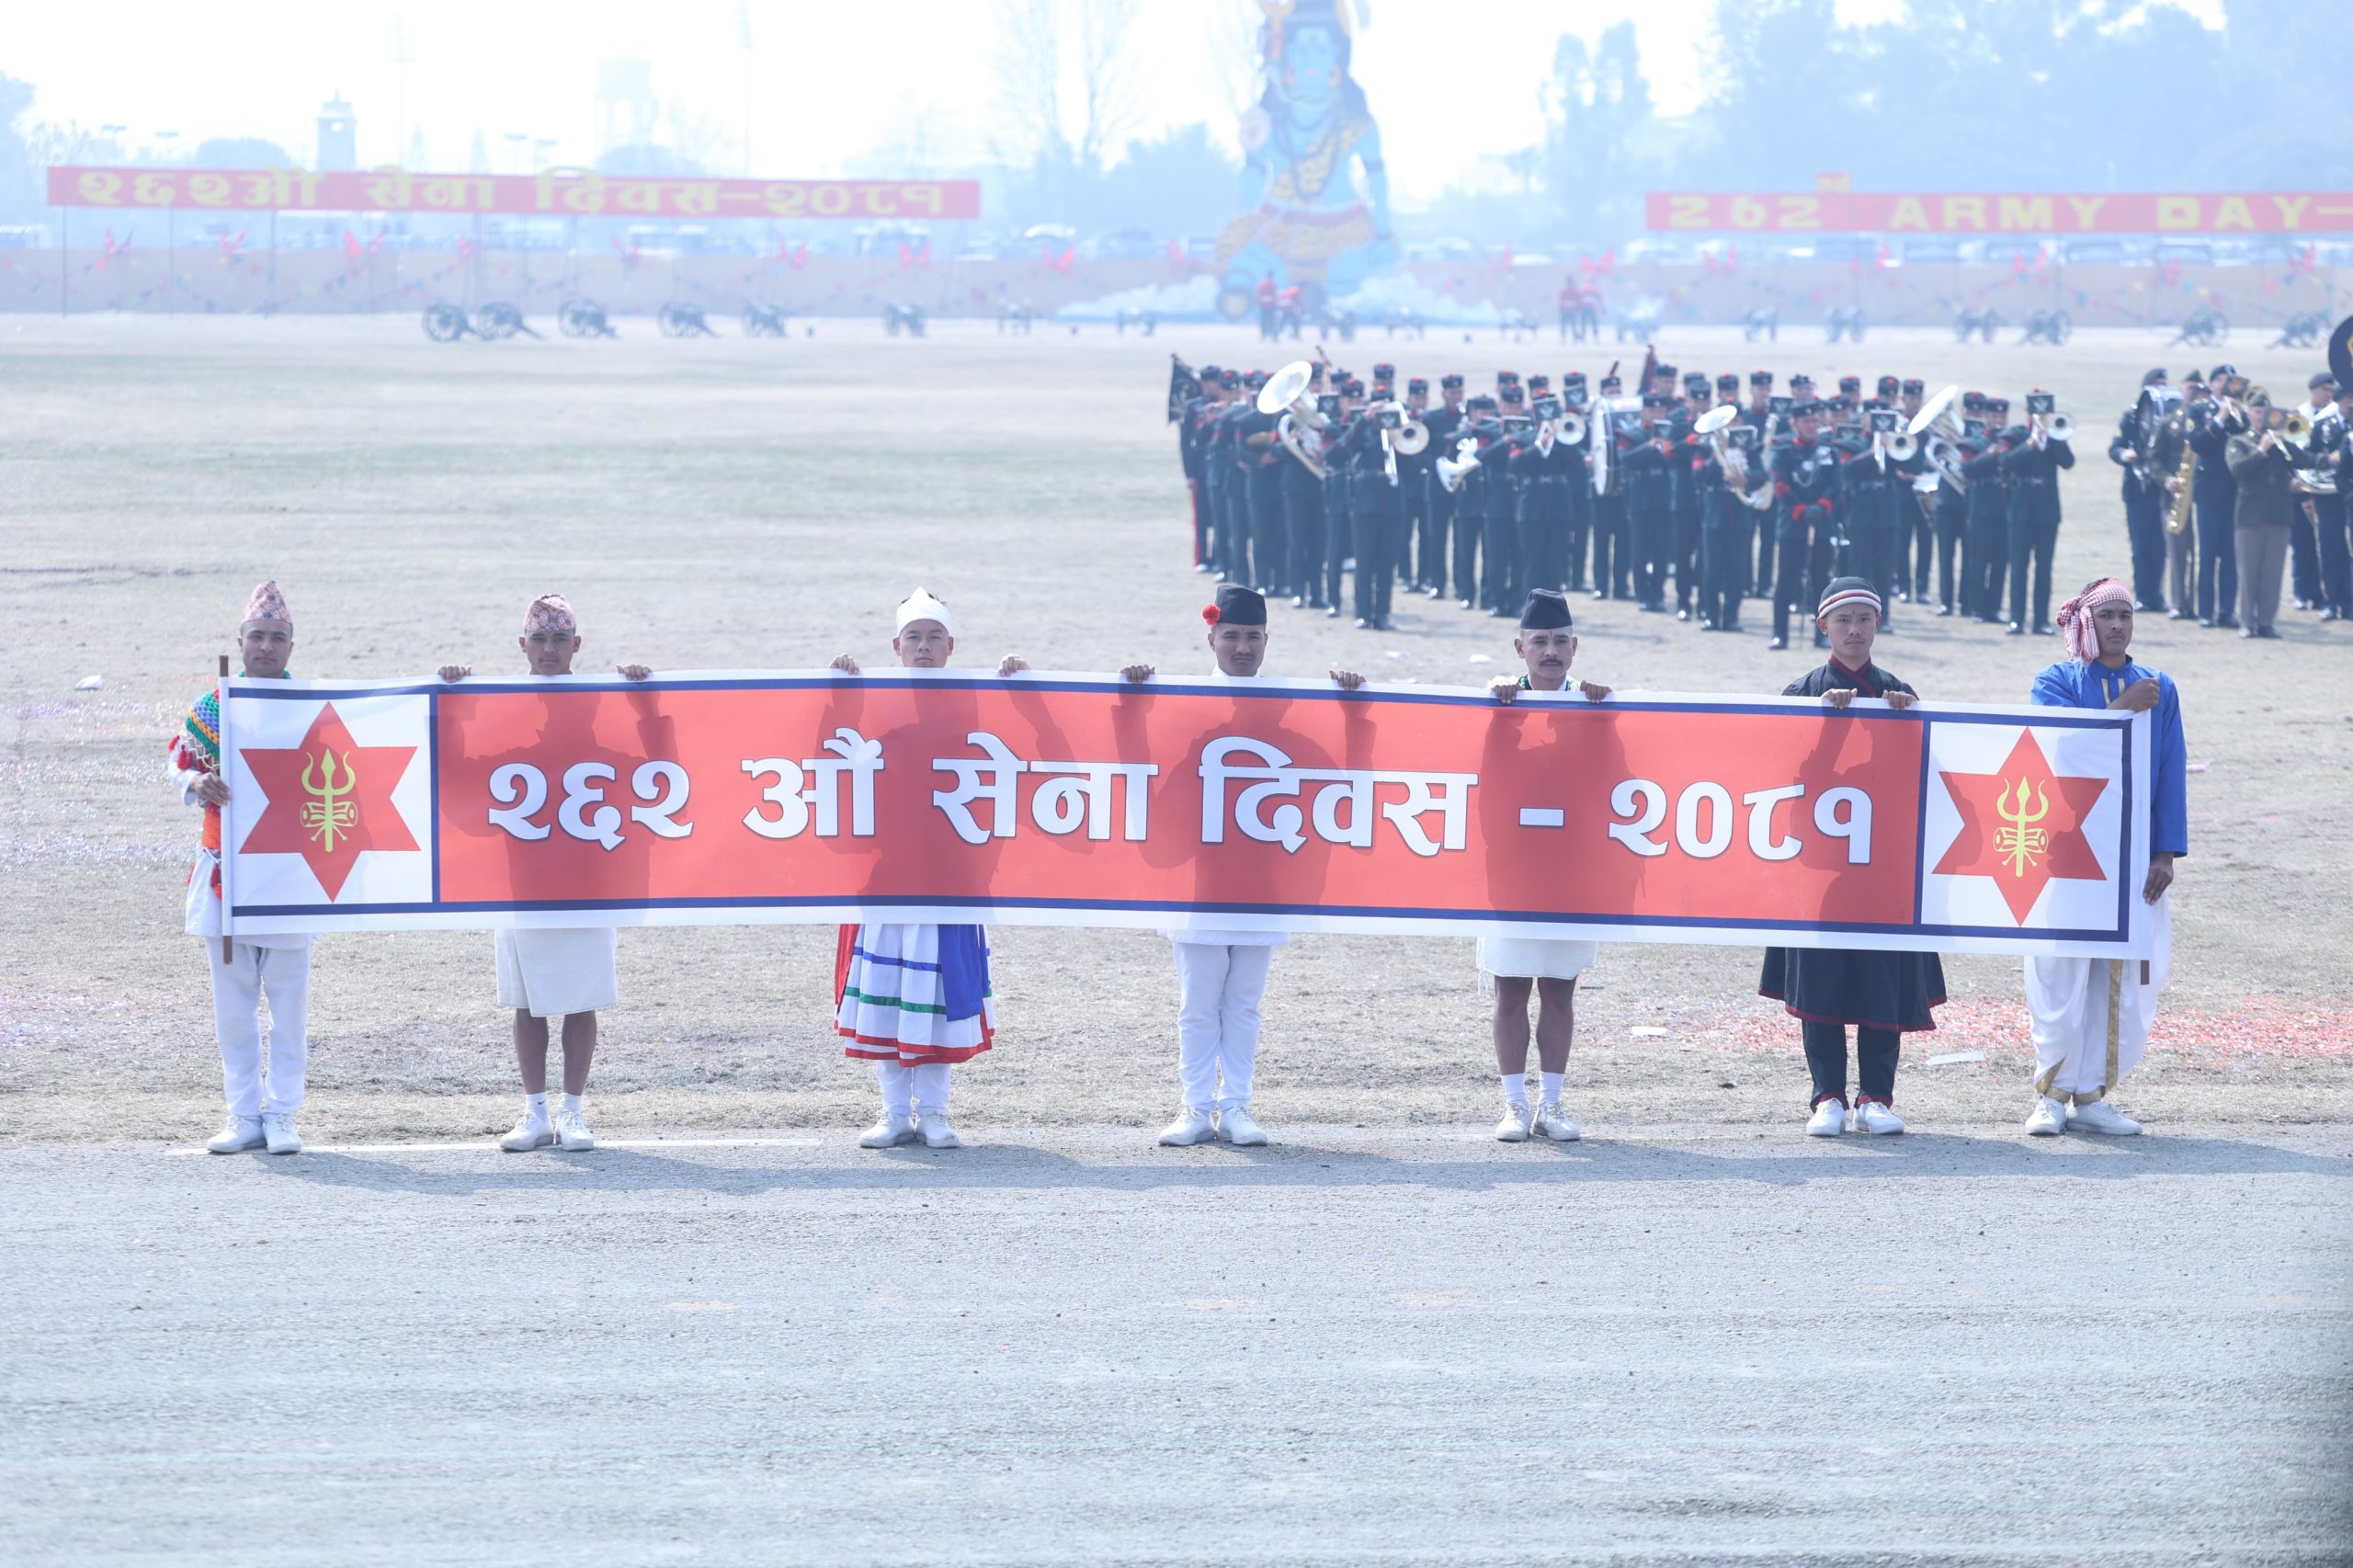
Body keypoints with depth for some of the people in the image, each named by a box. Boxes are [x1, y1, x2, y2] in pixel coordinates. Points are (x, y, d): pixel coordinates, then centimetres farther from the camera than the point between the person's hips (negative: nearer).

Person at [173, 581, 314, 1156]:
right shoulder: (213, 706, 5)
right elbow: (180, 764, 7)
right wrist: (198, 784, -13)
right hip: (225, 867, 1)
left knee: (289, 1002, 1)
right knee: (232, 1001, 4)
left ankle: (282, 1115, 8)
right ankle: (244, 1114, 12)